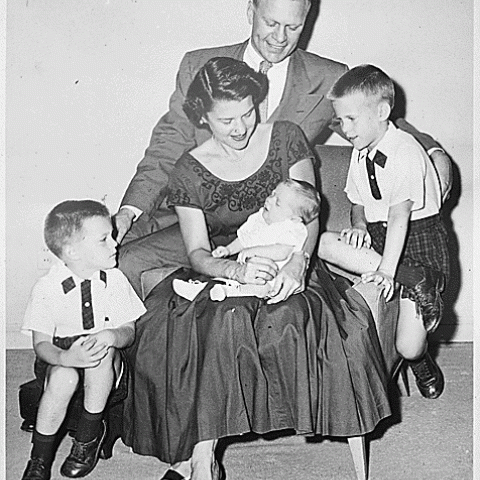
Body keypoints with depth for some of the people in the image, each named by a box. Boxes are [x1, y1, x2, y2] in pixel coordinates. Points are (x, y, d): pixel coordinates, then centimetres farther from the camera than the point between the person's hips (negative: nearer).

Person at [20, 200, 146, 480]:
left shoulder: (114, 280, -6)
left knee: (104, 350, -33)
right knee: (63, 378, -35)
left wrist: (111, 336, -30)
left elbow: (129, 330, -5)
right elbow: (41, 343, -12)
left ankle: (89, 434, -14)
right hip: (59, 357, -1)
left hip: (106, 365, 2)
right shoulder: (47, 289, -12)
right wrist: (65, 357, -35)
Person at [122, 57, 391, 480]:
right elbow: (198, 252, -5)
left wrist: (297, 263, -24)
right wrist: (238, 269, -28)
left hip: (287, 264, 1)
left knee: (294, 317, -33)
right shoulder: (189, 172, 0)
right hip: (222, 270, -1)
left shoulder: (286, 138, 3)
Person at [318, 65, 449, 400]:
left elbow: (400, 216, -25)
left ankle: (422, 362, 25)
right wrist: (360, 227, -7)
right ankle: (415, 284, -23)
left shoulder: (405, 152, -17)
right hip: (378, 239, 7)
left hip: (420, 239, -7)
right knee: (325, 243, -25)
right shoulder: (360, 153, 8)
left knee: (408, 348, -15)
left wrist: (387, 270, -31)